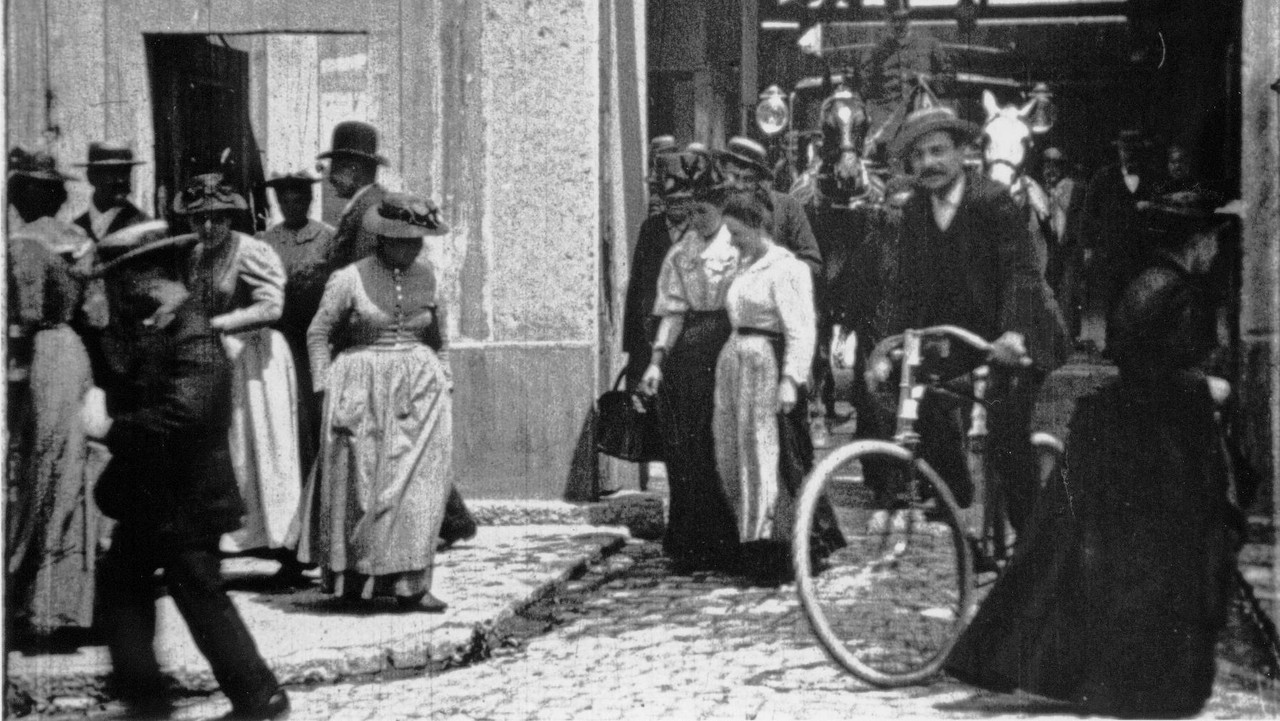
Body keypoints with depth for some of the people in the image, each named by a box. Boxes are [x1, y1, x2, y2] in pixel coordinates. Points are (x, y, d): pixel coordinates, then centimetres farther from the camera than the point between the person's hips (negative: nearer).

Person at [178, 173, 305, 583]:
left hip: (252, 358, -7)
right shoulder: (197, 255, 12)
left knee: (261, 452, -4)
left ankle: (287, 552, 2)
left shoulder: (251, 252, -12)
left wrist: (213, 325, -22)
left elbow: (270, 307, -22)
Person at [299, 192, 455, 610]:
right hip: (362, 391, -3)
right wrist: (327, 388, -6)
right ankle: (350, 576, 14)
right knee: (358, 482, 1)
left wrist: (443, 381, 15)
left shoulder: (425, 273, 8)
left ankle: (409, 582, -4)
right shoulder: (350, 279, -5)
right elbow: (318, 333, 0)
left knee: (417, 483, -5)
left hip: (418, 390, 3)